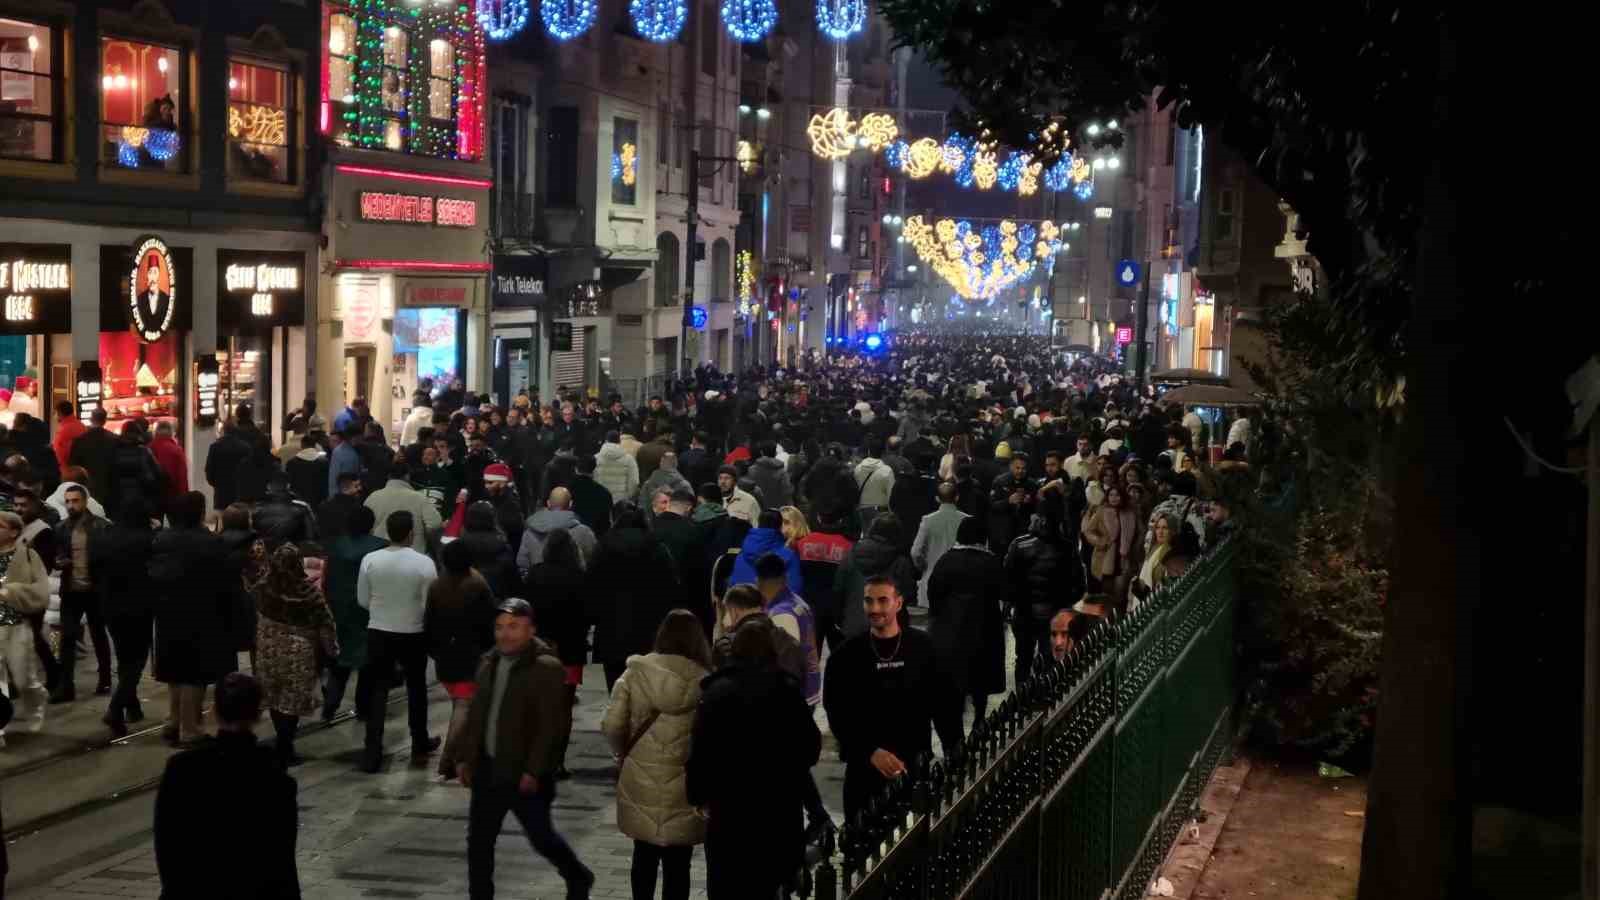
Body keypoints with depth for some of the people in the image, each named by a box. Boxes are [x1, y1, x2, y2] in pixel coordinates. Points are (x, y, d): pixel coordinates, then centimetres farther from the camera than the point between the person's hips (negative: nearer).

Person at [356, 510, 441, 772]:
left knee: (378, 690, 9)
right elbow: (430, 604, -11)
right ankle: (420, 746, 30)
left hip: (378, 632, 1)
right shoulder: (424, 563, -16)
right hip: (413, 634, -1)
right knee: (416, 688, 18)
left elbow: (363, 600, 0)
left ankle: (372, 752, 5)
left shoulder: (370, 560, -9)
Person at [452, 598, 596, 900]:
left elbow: (551, 725, -19)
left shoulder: (545, 668, -15)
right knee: (478, 839, 7)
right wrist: (464, 756, 12)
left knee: (541, 837, 5)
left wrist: (534, 770, -21)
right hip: (489, 768, 7)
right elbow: (476, 715, 16)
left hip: (525, 775, -7)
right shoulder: (489, 663, 9)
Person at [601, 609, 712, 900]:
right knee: (677, 864, 8)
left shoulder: (635, 673, -5)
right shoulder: (703, 682, -11)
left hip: (640, 782, 2)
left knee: (645, 857, 21)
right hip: (683, 788, -2)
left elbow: (612, 726, -7)